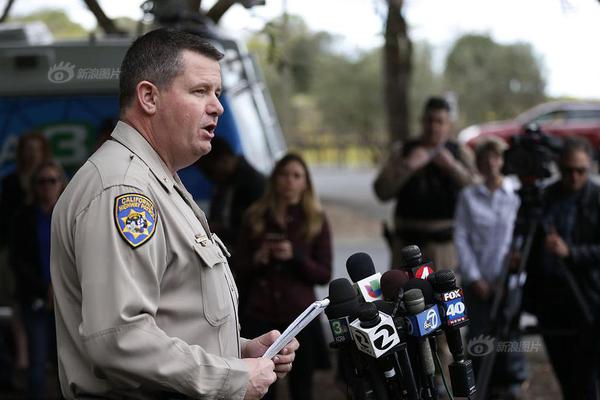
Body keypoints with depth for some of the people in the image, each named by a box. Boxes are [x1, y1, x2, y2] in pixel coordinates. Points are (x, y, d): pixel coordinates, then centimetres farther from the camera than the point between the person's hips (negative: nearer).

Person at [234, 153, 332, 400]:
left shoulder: (316, 221, 4)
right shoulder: (255, 218, 7)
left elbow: (324, 275, 2)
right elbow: (239, 271, 11)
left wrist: (295, 257, -14)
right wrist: (256, 260, -10)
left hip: (300, 317, 0)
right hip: (260, 316, 1)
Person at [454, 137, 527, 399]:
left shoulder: (517, 196, 3)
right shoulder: (468, 196, 5)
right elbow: (461, 237, 3)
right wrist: (474, 277, -5)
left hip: (508, 281, -1)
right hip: (477, 282, 1)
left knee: (508, 335, -2)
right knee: (478, 336, 1)